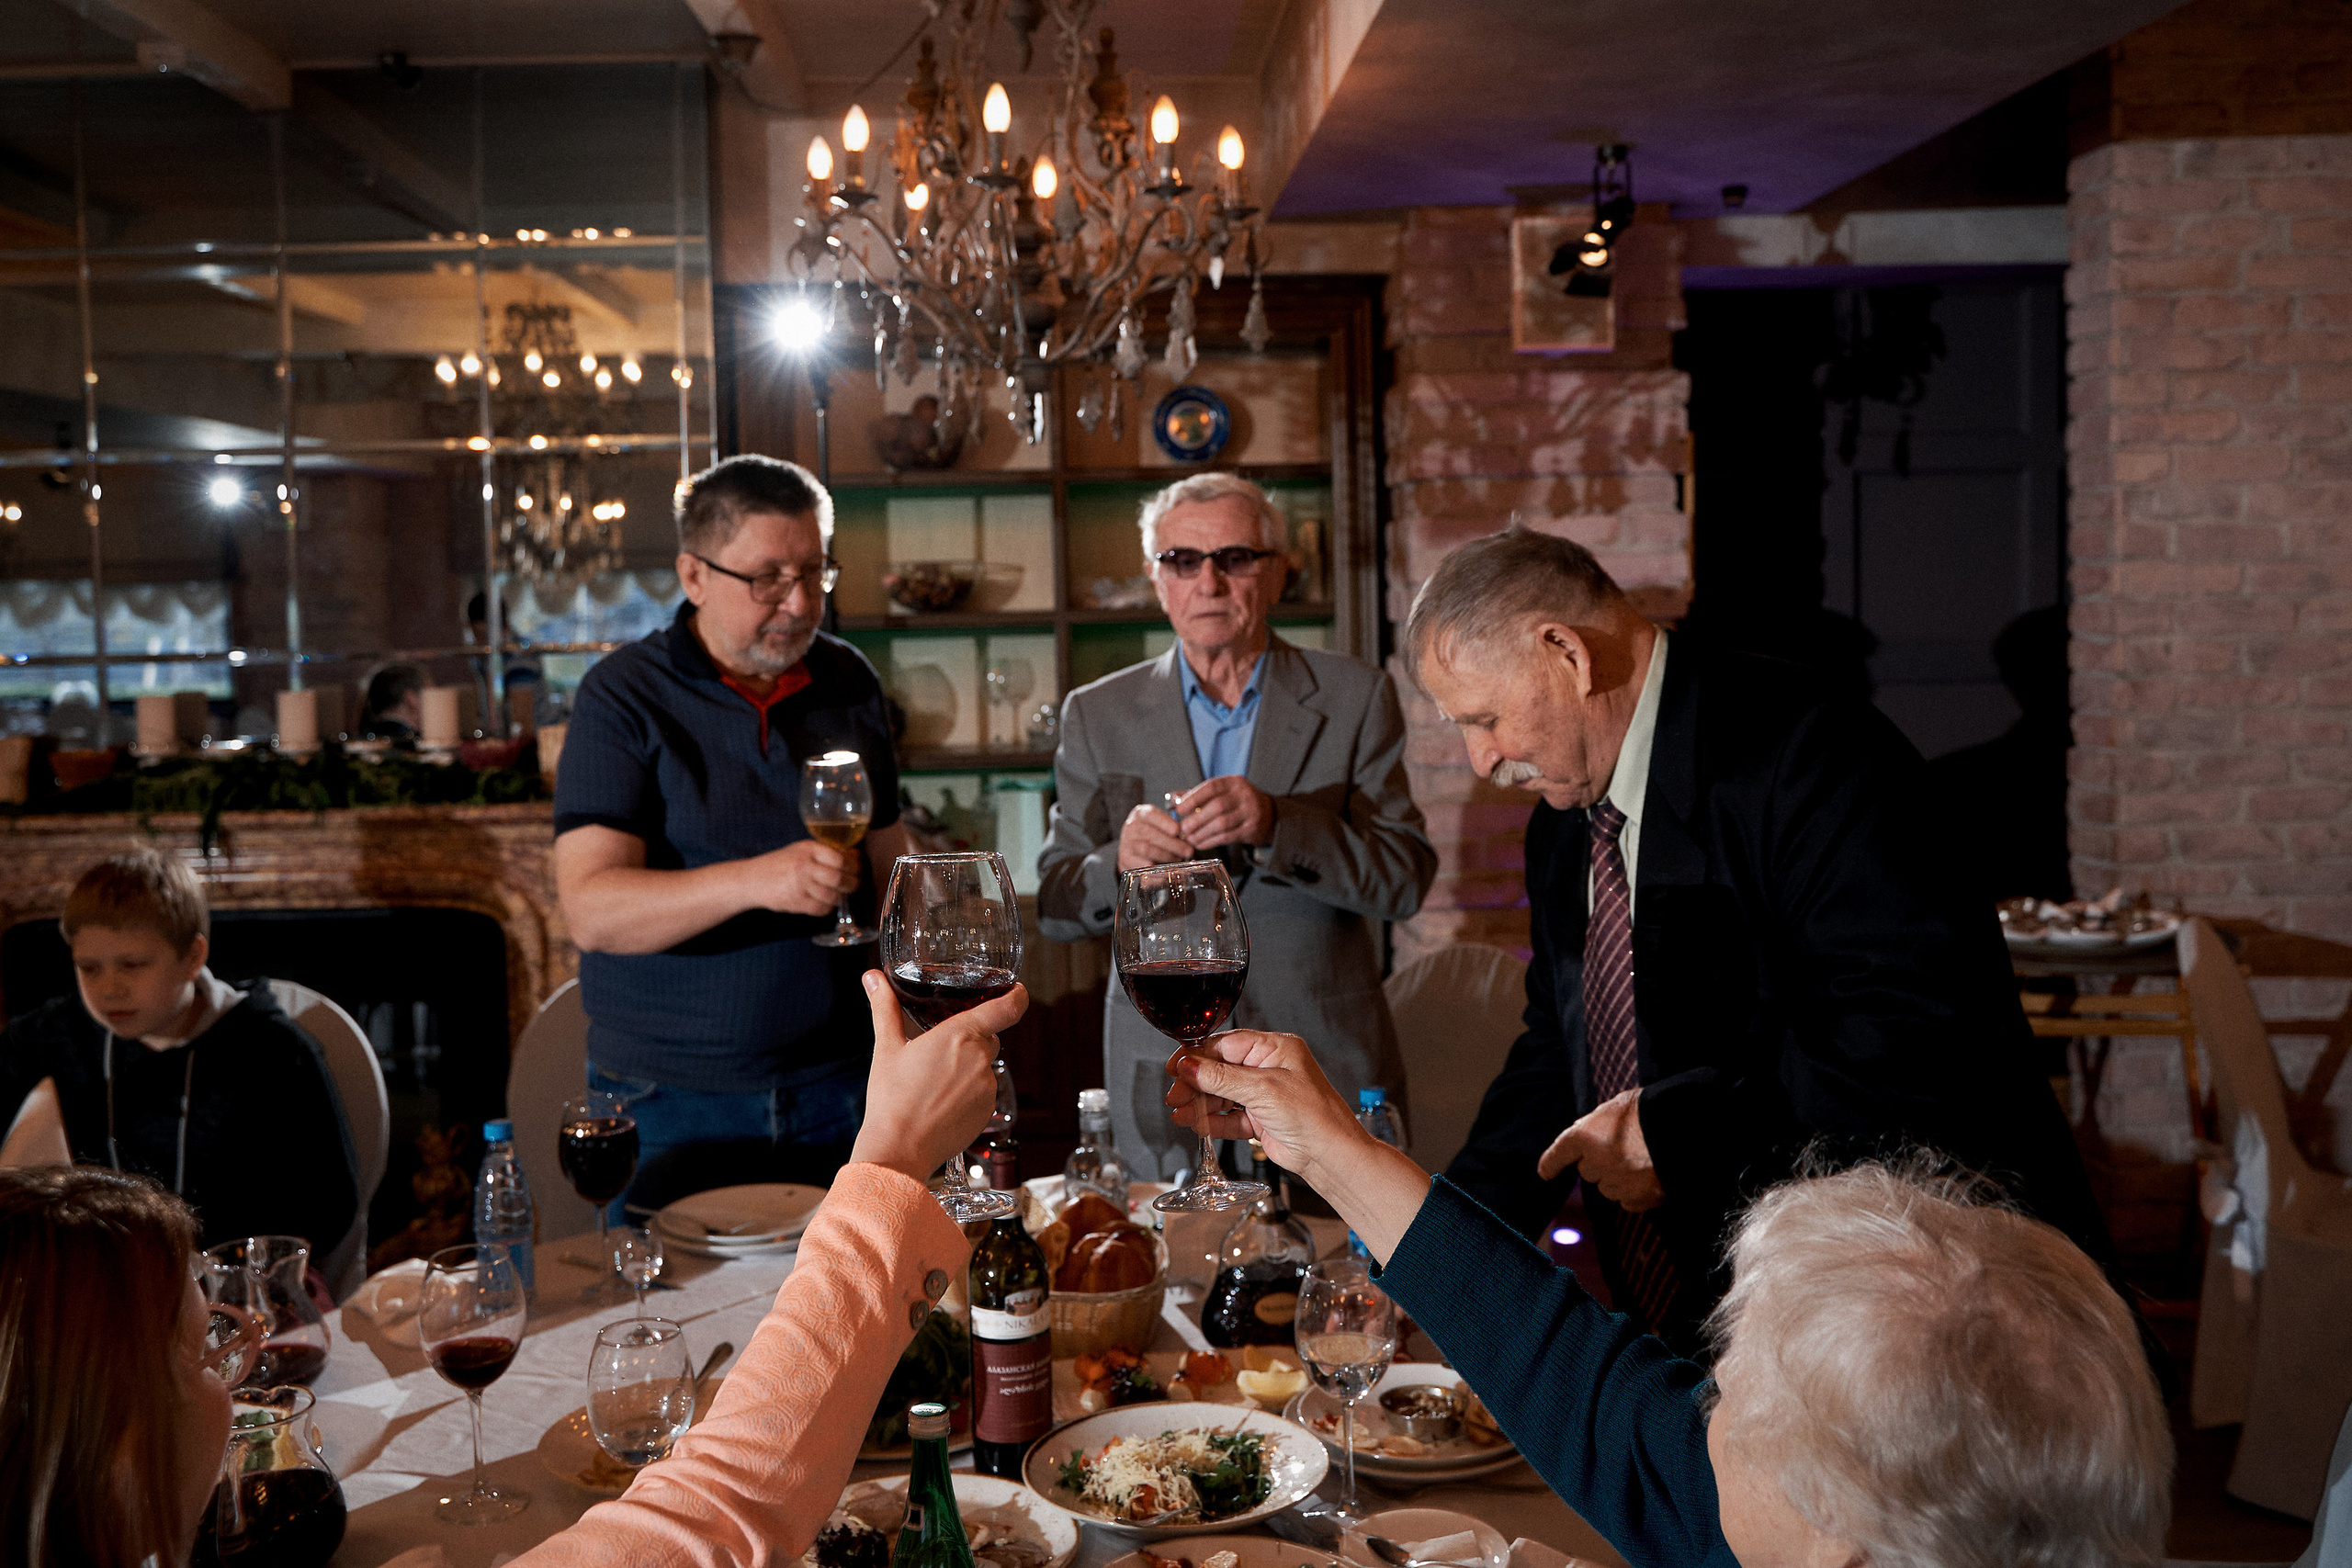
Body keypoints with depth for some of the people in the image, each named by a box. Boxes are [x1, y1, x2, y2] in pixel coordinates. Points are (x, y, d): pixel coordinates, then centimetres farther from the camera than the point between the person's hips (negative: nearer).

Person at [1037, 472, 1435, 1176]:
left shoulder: (1354, 698, 2)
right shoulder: (1097, 715, 5)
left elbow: (1406, 880, -6)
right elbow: (1055, 909, 4)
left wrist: (1276, 825, -22)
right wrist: (1119, 863, -19)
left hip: (1328, 1069, 0)